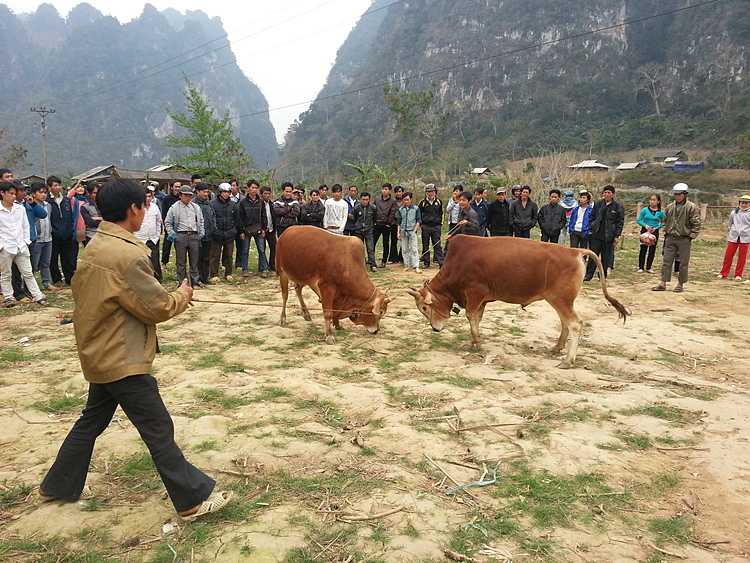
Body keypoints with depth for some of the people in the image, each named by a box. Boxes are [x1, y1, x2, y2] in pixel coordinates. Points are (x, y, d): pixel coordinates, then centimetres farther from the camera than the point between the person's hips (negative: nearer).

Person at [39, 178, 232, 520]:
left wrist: (168, 296, 9)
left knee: (92, 420, 24)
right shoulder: (127, 254, -24)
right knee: (158, 429, -1)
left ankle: (58, 486, 39)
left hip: (100, 354, 9)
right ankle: (193, 499, 10)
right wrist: (182, 295, 1)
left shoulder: (96, 246, 7)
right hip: (123, 359, -9)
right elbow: (157, 308, -18)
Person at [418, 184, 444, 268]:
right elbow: (418, 214, 13)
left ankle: (441, 263, -2)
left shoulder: (439, 202, 7)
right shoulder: (423, 202, 3)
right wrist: (421, 223, 5)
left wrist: (441, 224, 8)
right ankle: (426, 263, 13)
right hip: (425, 227, 0)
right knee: (425, 246, 5)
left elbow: (441, 213, 15)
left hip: (436, 227, 0)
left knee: (437, 245, -2)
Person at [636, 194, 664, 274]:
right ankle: (641, 267, 6)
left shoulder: (660, 212, -1)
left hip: (654, 232, 2)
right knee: (643, 249, -2)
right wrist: (645, 225, -16)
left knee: (652, 250, 6)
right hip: (645, 231, -2)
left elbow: (662, 223, 7)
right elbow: (639, 220, -1)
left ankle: (648, 267, 17)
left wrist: (657, 227, -11)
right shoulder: (645, 210, -4)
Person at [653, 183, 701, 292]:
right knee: (666, 262, 5)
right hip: (670, 239, 5)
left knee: (683, 264, 4)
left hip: (684, 239, -4)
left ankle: (680, 285, 14)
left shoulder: (692, 207, -7)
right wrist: (666, 232, 10)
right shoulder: (670, 207, 8)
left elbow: (696, 224, -7)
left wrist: (691, 236, -11)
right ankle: (663, 284, 10)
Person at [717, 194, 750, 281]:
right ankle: (723, 273, 11)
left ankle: (739, 275, 14)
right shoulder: (734, 212, 5)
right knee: (728, 255, 2)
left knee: (742, 257, 5)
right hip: (733, 237, 2)